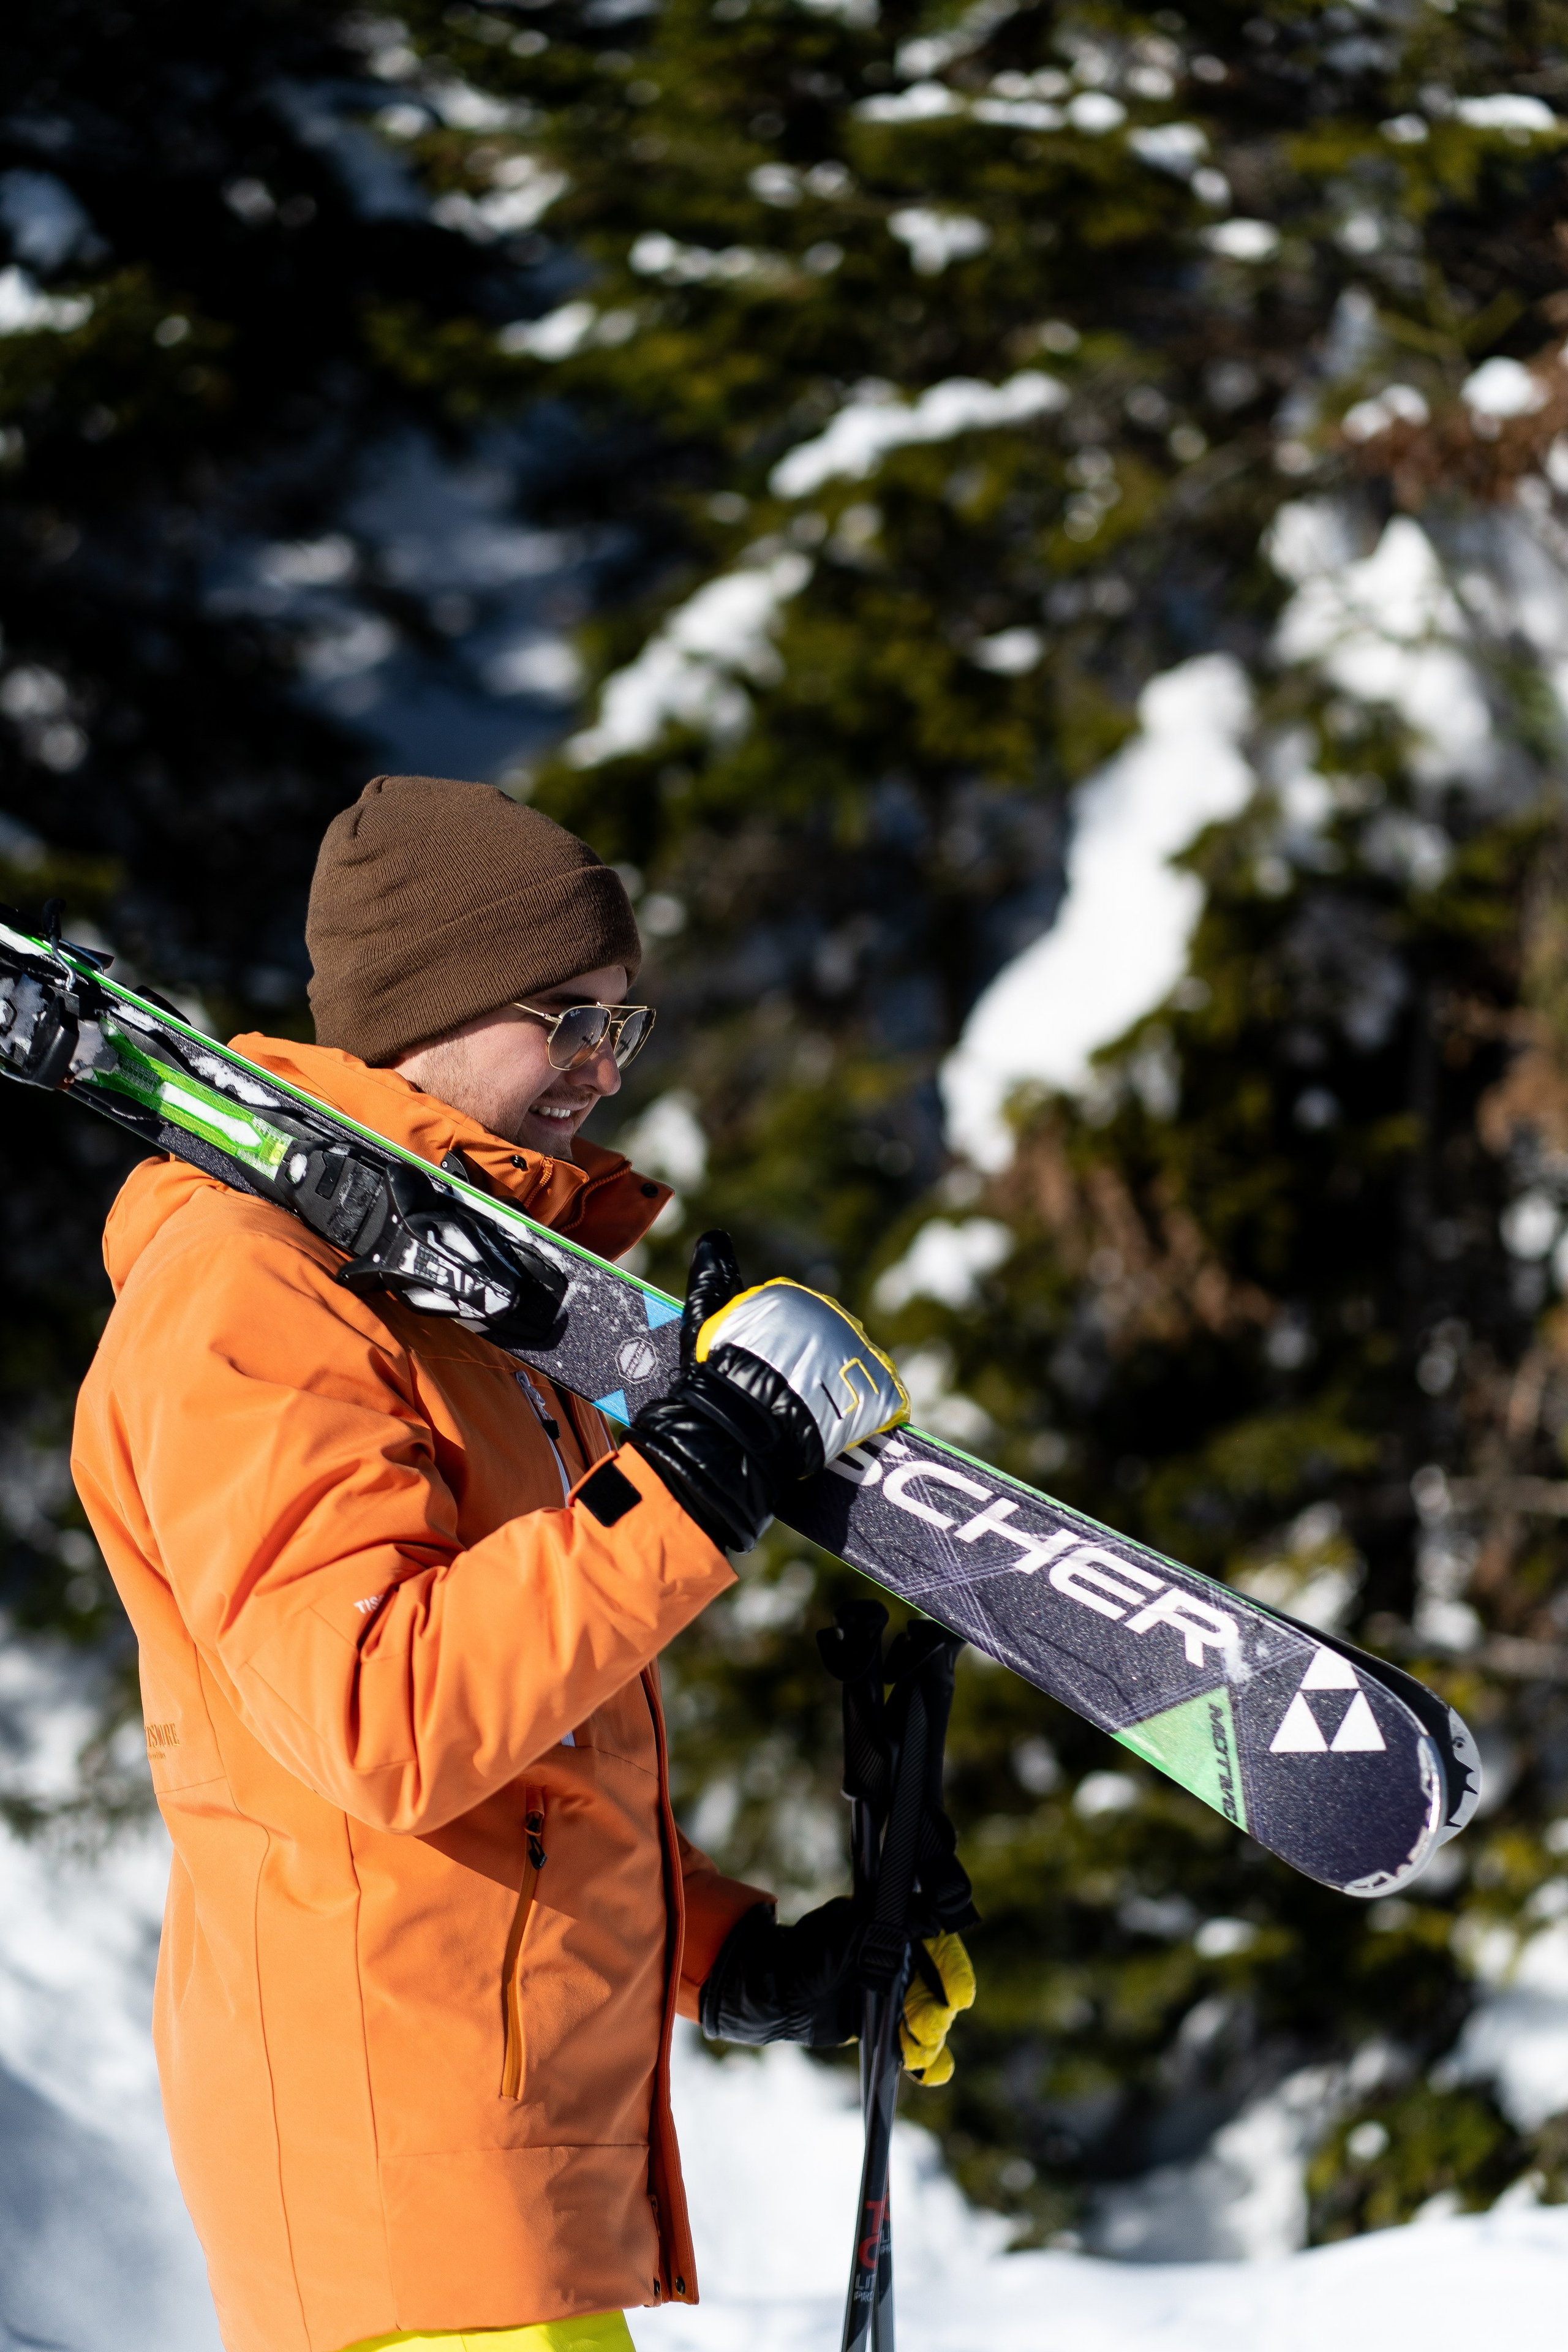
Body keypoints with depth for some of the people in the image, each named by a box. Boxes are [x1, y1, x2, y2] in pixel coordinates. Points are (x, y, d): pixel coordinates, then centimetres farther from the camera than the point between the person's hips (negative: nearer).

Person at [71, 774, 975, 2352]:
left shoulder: (466, 1297, 21)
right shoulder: (250, 1293, -11)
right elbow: (389, 1723, -24)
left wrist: (740, 1958, 15)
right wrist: (693, 1480, -22)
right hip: (397, 2156, -10)